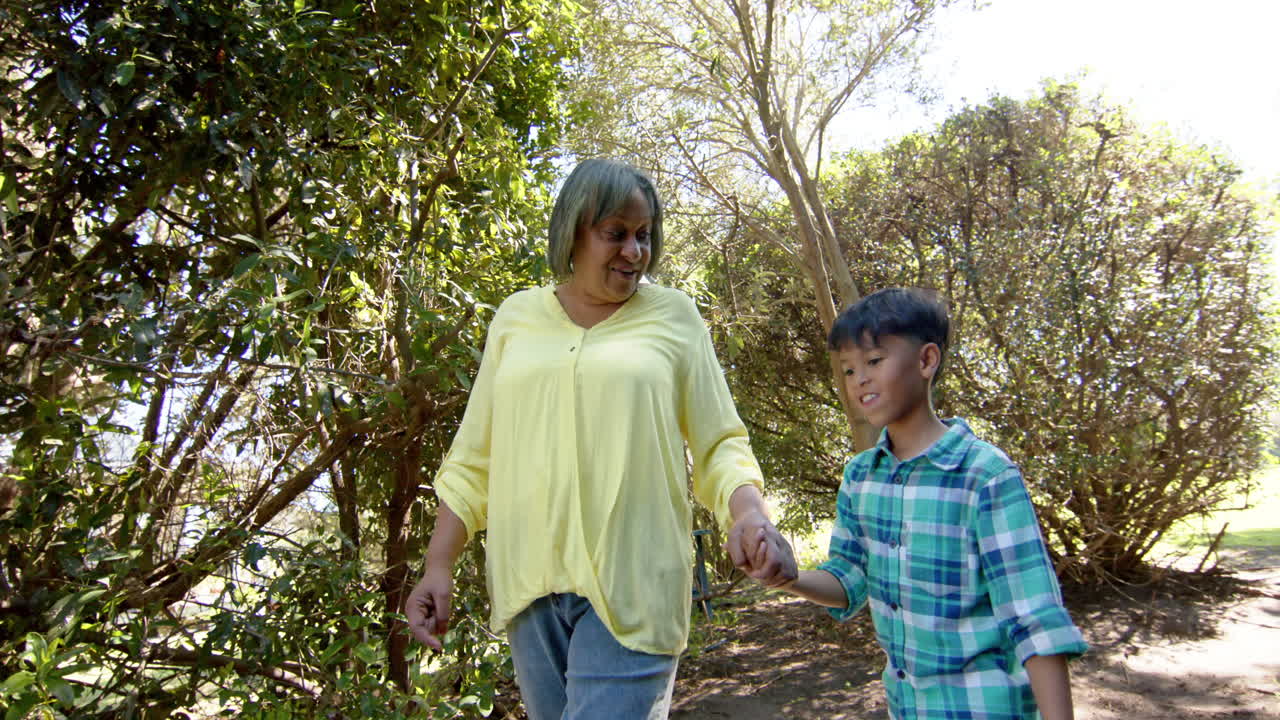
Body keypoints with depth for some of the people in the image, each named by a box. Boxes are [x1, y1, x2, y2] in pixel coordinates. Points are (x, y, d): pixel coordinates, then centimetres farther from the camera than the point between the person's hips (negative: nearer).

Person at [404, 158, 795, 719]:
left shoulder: (674, 316, 4)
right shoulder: (516, 317, 9)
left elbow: (719, 445, 3)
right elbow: (474, 458, 12)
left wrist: (750, 515, -16)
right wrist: (438, 564, 6)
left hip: (632, 584, -2)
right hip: (529, 583, 3)